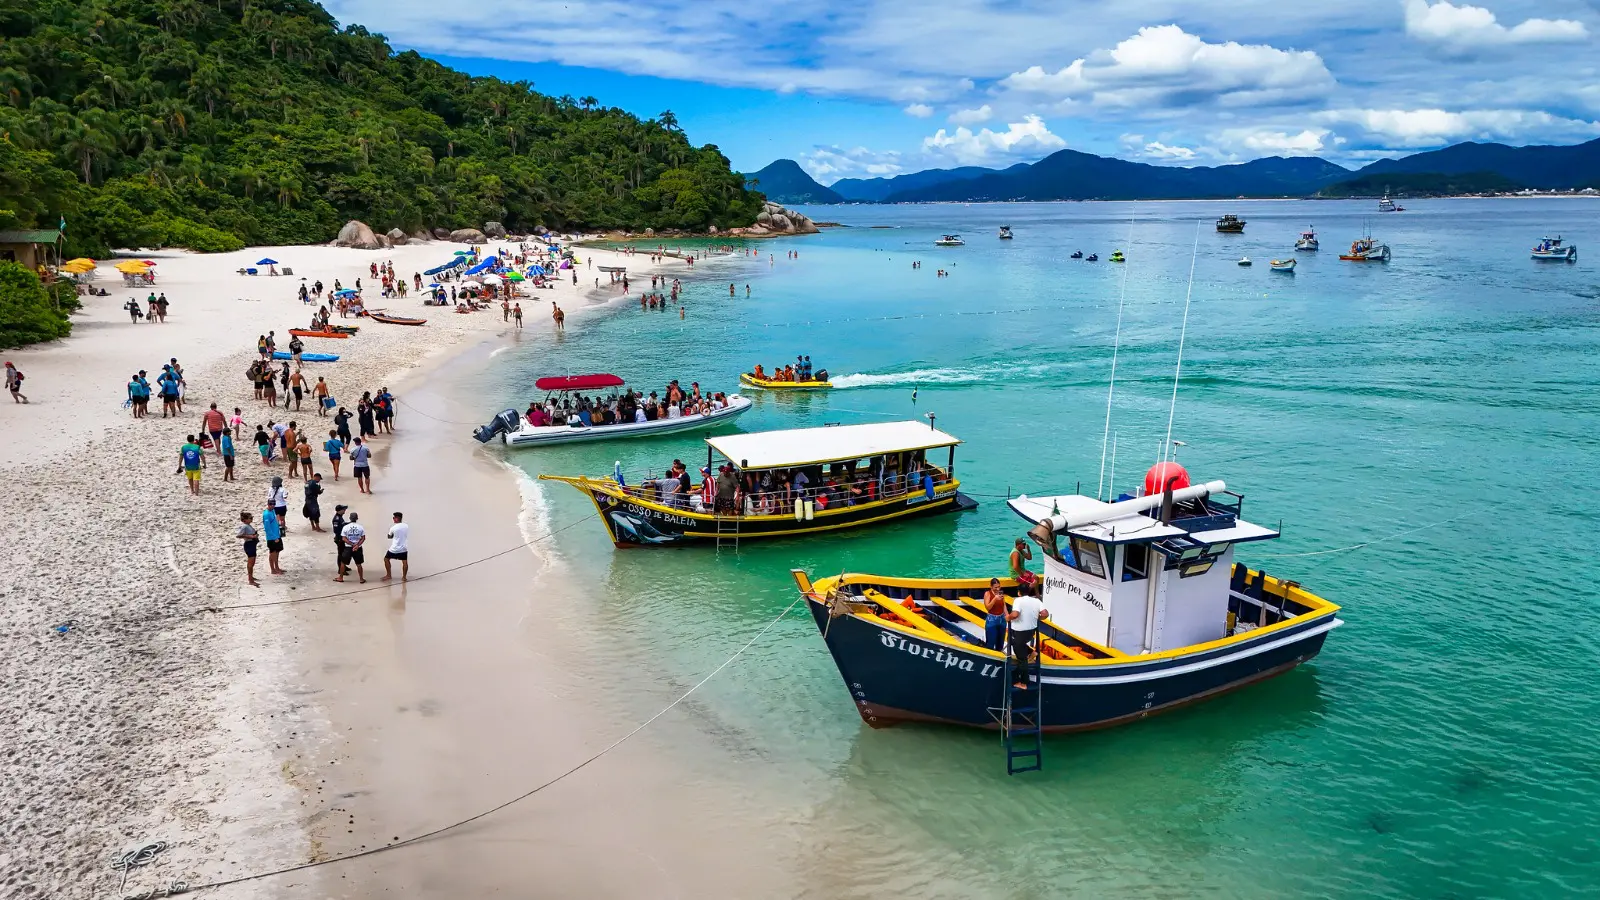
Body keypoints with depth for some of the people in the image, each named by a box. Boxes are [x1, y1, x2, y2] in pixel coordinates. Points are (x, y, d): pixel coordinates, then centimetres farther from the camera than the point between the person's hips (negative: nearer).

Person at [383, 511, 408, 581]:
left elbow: (389, 537, 6)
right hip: (403, 548, 2)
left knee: (386, 559, 17)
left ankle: (388, 575, 20)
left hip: (394, 548, -2)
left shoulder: (393, 528, -11)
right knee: (405, 562, 7)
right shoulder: (406, 526, -1)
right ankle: (404, 577, 0)